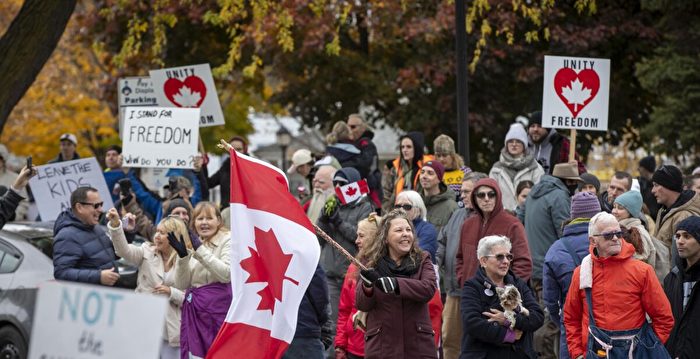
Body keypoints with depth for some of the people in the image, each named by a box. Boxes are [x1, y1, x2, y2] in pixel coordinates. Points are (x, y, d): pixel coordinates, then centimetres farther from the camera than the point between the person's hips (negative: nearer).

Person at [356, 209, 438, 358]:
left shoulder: (422, 261, 6)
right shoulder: (373, 265, 6)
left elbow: (429, 288, -13)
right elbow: (361, 305, -1)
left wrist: (396, 284, -26)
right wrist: (367, 287, -23)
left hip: (418, 347, 0)